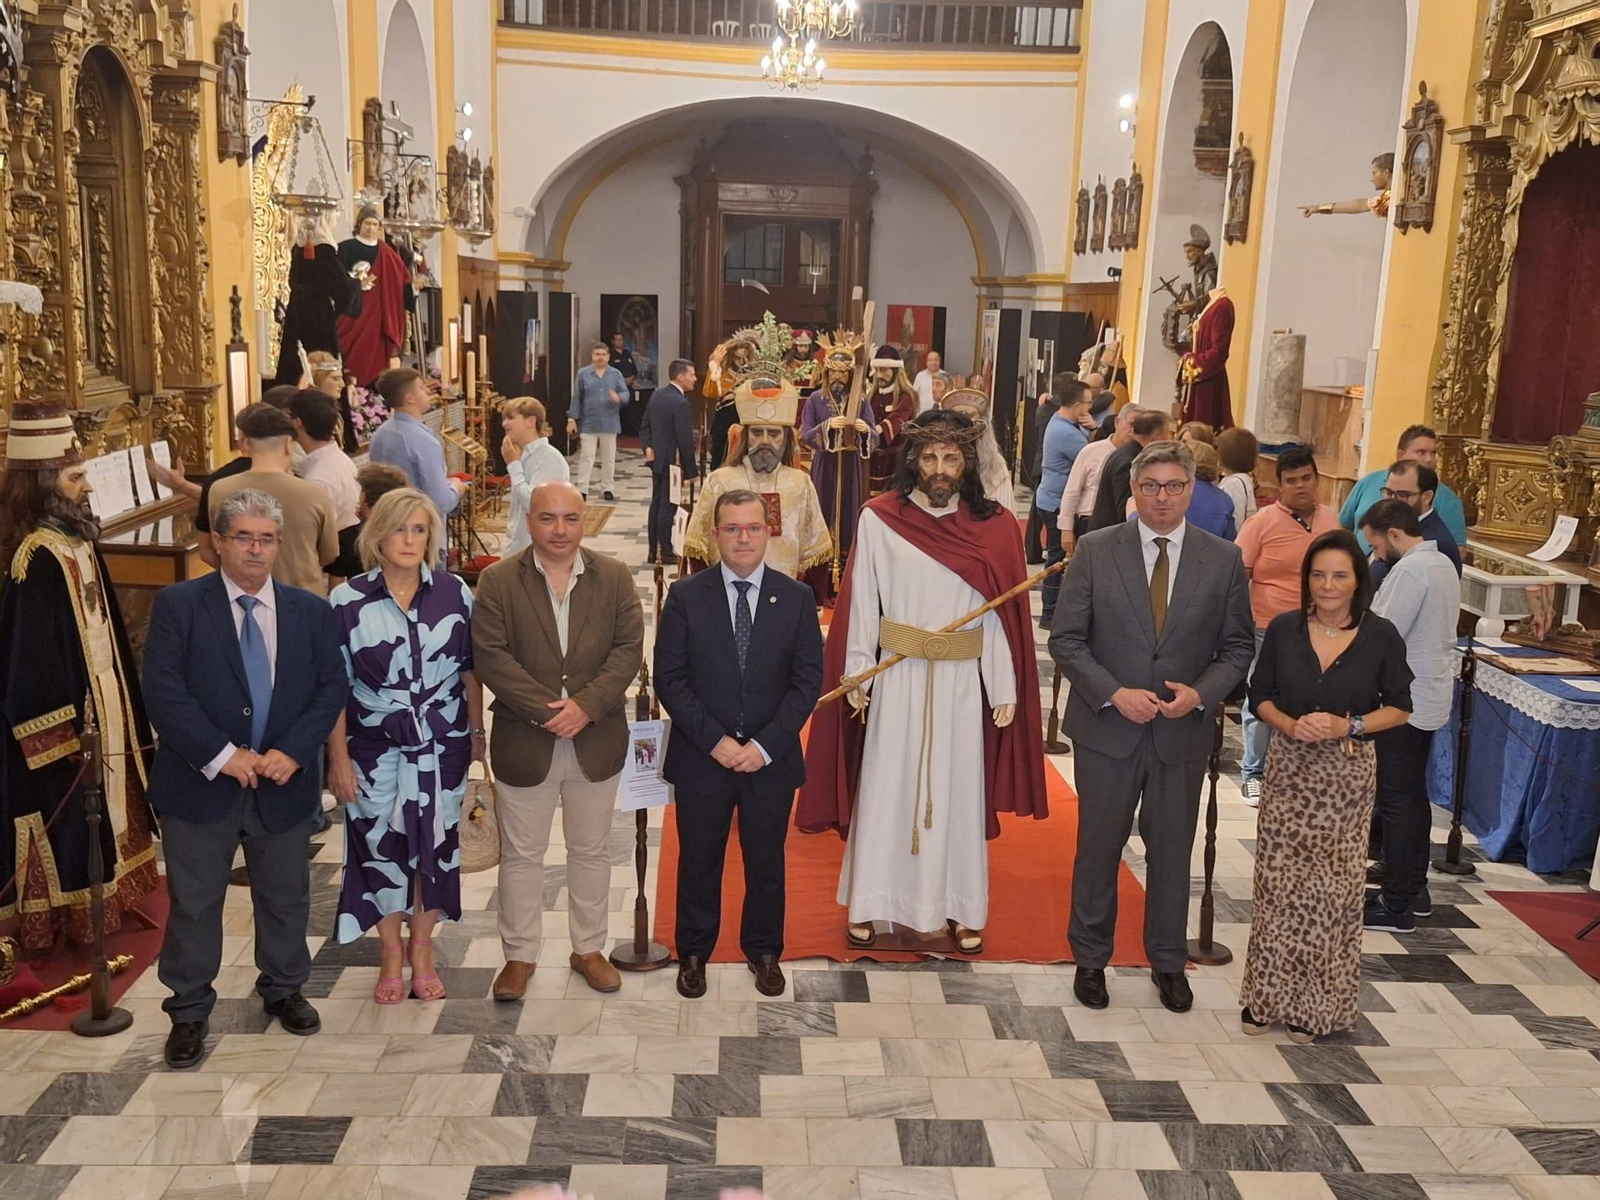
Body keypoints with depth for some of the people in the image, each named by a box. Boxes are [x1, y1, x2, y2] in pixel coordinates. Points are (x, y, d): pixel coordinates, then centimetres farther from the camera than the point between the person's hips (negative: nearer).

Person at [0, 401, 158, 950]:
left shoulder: (75, 538, 3)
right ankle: (74, 918, 19)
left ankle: (101, 893, 35)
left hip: (97, 698, 9)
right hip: (63, 713, -9)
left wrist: (117, 703, 18)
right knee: (68, 814, 5)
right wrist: (66, 735, -21)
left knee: (100, 799, 20)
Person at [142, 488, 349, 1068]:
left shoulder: (311, 611, 3)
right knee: (193, 905, 8)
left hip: (285, 783, 3)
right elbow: (163, 690, -12)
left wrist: (292, 751, -13)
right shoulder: (178, 604, -5)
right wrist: (220, 755, -18)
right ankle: (189, 1012, 24)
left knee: (286, 899, 16)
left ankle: (283, 989, 37)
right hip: (200, 782, -2)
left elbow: (331, 688, 0)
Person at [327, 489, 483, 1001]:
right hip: (375, 750, -1)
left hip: (441, 747, 1)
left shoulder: (455, 593, -3)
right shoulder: (347, 601, -8)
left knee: (434, 846, 10)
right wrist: (338, 758, -6)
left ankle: (422, 953, 31)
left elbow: (470, 671, 5)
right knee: (381, 848, 9)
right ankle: (390, 957, 29)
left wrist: (476, 733, 6)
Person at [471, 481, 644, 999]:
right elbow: (491, 657, -12)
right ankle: (520, 954, 27)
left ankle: (588, 948, 31)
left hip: (597, 741, 2)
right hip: (524, 742, -1)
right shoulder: (497, 581, -5)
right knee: (521, 854, 11)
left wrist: (585, 705, -18)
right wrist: (548, 712, -19)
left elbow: (628, 649, -6)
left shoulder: (614, 577, 0)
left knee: (590, 852, 15)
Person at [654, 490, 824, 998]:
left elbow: (808, 680, -3)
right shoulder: (685, 596, -4)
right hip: (701, 758, -1)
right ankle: (693, 953, 31)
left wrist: (765, 745, -12)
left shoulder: (796, 598, -1)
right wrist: (715, 741, -14)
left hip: (771, 759, 1)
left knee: (766, 861, 14)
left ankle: (763, 950, 34)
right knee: (698, 862, 13)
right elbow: (670, 679, -6)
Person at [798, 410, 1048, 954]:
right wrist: (855, 676, -4)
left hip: (962, 683, 1)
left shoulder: (994, 528, -1)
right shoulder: (878, 519, -5)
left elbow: (1003, 614, 0)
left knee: (958, 792, 10)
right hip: (896, 679, -1)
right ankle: (869, 903, 23)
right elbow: (861, 604, -2)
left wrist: (1006, 691, -2)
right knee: (884, 788, 8)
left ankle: (961, 909, 25)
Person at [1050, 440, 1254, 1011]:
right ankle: (1090, 958, 28)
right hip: (1107, 726, -1)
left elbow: (1237, 647, 5)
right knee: (1099, 846, 10)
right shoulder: (1096, 551, -4)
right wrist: (1114, 693, -16)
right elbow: (1065, 639, -5)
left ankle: (1168, 963, 32)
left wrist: (1201, 693, -13)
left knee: (1172, 848, 13)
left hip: (1183, 733, 1)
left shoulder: (1223, 559, 0)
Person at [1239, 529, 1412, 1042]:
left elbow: (1398, 707, 2)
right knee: (1278, 879, 3)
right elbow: (1260, 695, 5)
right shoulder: (1284, 629, -1)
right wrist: (1290, 725, -14)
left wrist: (1347, 726, -14)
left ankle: (1315, 1001, 18)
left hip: (1348, 774, -1)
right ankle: (1268, 993, 17)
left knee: (1332, 885, 3)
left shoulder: (1381, 637, -5)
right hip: (1289, 768, 1)